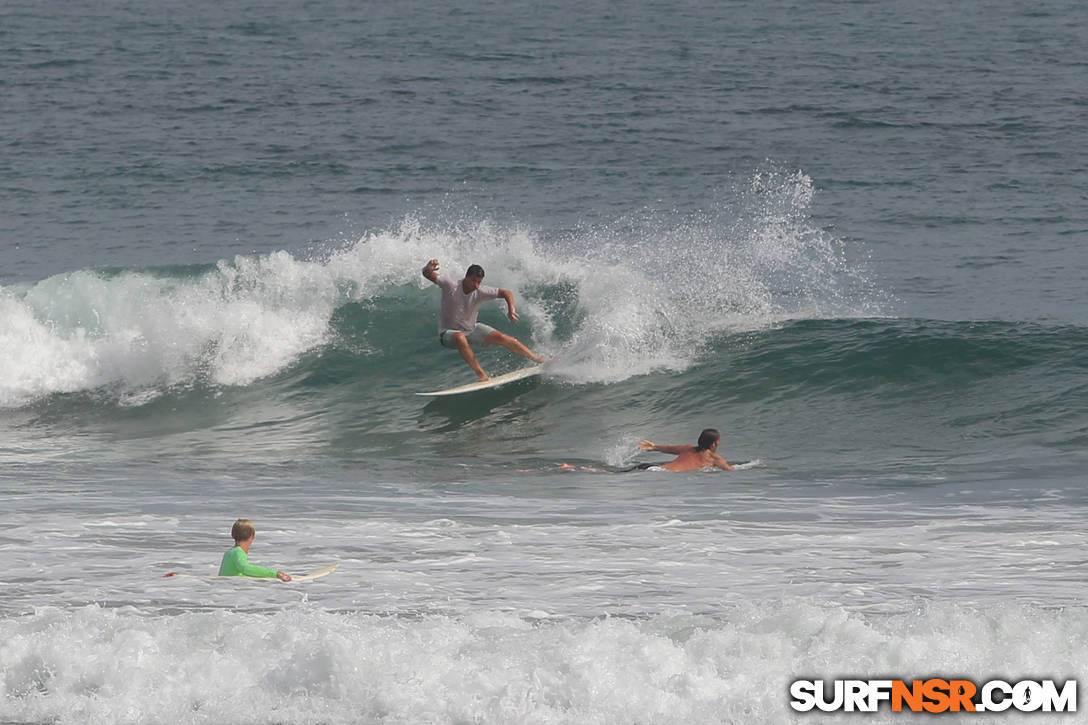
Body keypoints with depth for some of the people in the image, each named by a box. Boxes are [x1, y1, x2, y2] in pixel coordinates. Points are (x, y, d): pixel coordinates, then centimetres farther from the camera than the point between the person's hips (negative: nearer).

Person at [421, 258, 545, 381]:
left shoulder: (481, 291, -15)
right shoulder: (451, 285, -24)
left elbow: (506, 293, -8)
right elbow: (427, 274, -30)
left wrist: (511, 310, -26)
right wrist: (428, 268, -55)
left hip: (471, 329, 4)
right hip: (448, 333, -4)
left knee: (501, 338, -8)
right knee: (460, 338, -40)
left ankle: (537, 358, 6)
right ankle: (481, 374, -33)